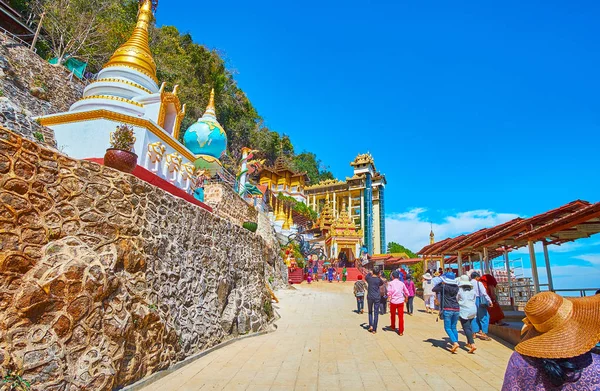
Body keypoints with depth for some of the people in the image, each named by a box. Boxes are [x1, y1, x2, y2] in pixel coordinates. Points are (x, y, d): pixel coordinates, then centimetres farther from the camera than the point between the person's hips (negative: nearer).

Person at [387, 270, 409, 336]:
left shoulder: (390, 283, -3)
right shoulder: (401, 283, 4)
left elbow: (389, 292, -13)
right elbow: (406, 292, 8)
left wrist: (389, 299, -1)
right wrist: (405, 298, 23)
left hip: (393, 301, -1)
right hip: (401, 301, 1)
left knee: (393, 315, 20)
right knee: (401, 316, 3)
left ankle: (393, 327, 38)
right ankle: (401, 331, 2)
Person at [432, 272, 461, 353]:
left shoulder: (444, 287, -11)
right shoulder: (456, 287, 6)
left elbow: (434, 289, 2)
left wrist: (441, 283, 11)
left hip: (447, 310, -6)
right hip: (456, 309, 6)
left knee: (447, 328, 1)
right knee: (454, 327, 15)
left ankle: (455, 343, -15)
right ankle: (454, 345, 17)